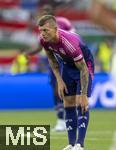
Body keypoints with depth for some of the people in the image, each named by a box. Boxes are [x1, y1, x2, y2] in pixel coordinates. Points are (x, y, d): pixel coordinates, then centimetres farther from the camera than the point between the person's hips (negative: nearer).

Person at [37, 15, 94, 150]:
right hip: (68, 65, 6)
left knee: (81, 104, -17)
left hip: (84, 64, -6)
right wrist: (59, 81, -5)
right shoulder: (44, 40, -19)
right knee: (68, 104, 1)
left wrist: (83, 96, -29)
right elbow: (51, 59, 3)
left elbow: (83, 69, -31)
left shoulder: (69, 42, -39)